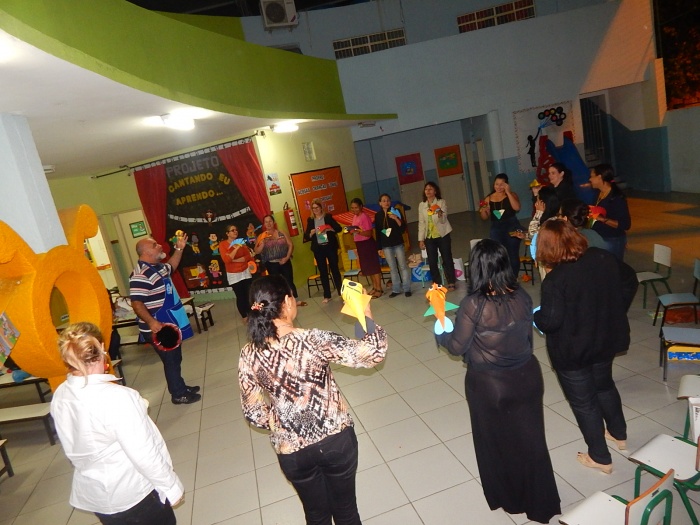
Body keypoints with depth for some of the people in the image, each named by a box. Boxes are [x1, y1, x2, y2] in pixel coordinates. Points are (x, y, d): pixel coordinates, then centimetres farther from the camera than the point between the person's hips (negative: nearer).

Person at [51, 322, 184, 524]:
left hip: (92, 493, 7)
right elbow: (144, 454, -25)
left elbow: (73, 448, 4)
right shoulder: (116, 397, -31)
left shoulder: (59, 397, -9)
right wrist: (172, 487, -12)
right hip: (133, 493, -6)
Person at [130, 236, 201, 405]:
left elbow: (171, 266, 30)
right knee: (171, 360, 3)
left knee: (176, 358, 21)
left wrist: (179, 249, 21)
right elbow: (136, 303, -29)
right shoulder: (140, 274, -25)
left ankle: (180, 387, 37)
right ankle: (178, 394, 18)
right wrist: (151, 322, -40)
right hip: (158, 328, -10)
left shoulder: (158, 266, 7)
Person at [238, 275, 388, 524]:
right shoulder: (313, 340, -24)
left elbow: (254, 413, -2)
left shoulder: (248, 356, -13)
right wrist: (365, 313, -6)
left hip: (291, 450, 3)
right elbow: (374, 353, -18)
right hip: (336, 439, -2)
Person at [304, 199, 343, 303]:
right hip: (318, 249, 2)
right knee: (323, 272, 5)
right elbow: (306, 236, 6)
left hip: (330, 247, -2)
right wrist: (311, 233, -14)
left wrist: (329, 229, -19)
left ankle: (341, 292, 15)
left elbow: (339, 228, -4)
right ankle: (327, 296, 12)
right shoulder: (310, 220, 6)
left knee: (335, 269, 6)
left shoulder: (328, 217, 1)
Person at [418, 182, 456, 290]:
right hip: (429, 237, 3)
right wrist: (421, 239, 3)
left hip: (442, 235, -3)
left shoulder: (441, 202, -5)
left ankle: (451, 283, 13)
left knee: (447, 259, 3)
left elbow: (443, 220, -13)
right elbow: (421, 223, 7)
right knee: (432, 262, 4)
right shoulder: (421, 205, 5)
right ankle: (437, 284, 16)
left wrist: (440, 214, -35)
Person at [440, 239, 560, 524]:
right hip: (526, 377, 4)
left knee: (496, 442, 19)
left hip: (489, 385, -4)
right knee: (530, 441, 19)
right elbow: (528, 335, 5)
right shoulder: (522, 296, -8)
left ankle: (507, 499, 42)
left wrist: (442, 333, 7)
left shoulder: (474, 304, -24)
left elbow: (457, 347, -14)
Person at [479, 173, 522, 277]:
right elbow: (485, 218, 12)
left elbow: (517, 208, -18)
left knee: (513, 255, 6)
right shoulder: (489, 198, 6)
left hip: (512, 227, -1)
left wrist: (508, 193, -15)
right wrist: (483, 211, -10)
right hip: (496, 229, 2)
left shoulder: (512, 195, 1)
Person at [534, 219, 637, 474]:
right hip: (605, 339, 7)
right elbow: (630, 280, 7)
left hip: (572, 349, -7)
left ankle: (600, 458, 31)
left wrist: (536, 316, -7)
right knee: (605, 385, 31)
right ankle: (619, 434, 53)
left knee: (583, 401, 14)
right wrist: (614, 312, 15)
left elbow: (550, 321, -30)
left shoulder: (555, 279, -29)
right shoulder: (603, 257, -9)